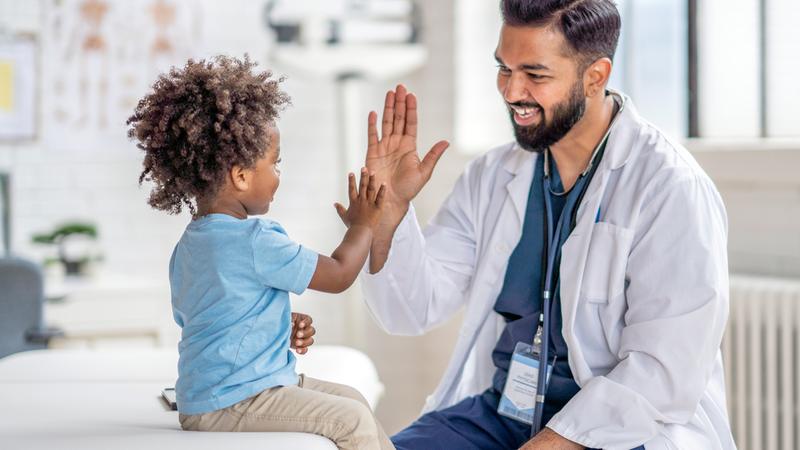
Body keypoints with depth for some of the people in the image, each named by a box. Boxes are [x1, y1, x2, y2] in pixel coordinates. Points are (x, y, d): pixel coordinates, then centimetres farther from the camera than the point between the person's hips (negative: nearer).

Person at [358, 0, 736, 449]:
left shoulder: (671, 189, -11)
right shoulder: (492, 176, 8)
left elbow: (666, 374, -17)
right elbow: (415, 309, 7)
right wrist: (390, 208, -9)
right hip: (497, 411, 6)